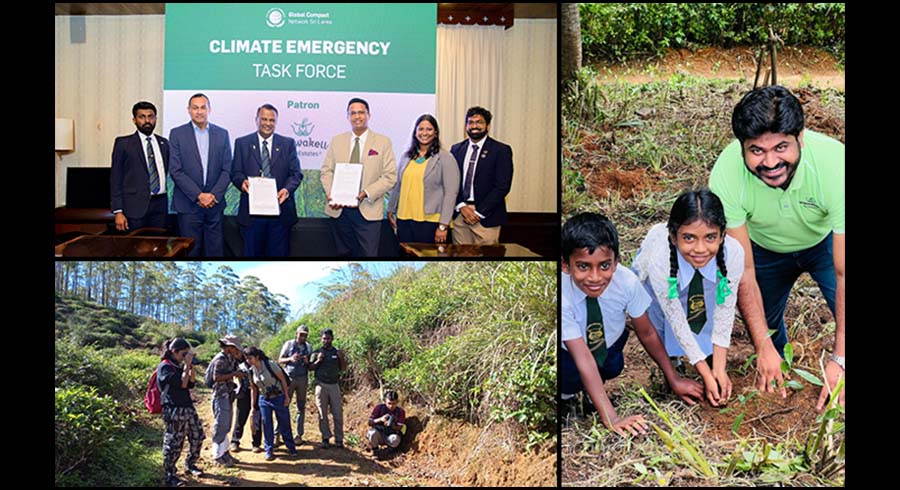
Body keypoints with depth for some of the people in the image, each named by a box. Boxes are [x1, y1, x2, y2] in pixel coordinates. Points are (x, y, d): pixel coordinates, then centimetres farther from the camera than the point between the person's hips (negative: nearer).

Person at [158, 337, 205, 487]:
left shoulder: (178, 366, 14)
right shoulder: (165, 367, -12)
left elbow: (191, 384, 13)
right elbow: (182, 384, -19)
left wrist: (191, 366, 6)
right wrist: (187, 365, -13)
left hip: (188, 408, 9)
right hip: (174, 411, -9)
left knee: (197, 437, 13)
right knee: (173, 444, -2)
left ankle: (190, 465, 32)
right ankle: (169, 476, 10)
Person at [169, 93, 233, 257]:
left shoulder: (222, 134, 8)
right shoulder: (177, 134, 1)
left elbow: (227, 169, 5)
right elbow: (176, 171, -5)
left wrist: (214, 195, -8)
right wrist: (198, 195, -12)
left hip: (215, 204, 2)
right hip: (188, 205, -2)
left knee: (215, 250, 4)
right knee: (190, 251, 2)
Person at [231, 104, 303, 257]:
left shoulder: (288, 143, 8)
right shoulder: (242, 143, 8)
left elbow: (296, 173, 4)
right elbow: (235, 172, 5)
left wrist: (287, 189, -15)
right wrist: (242, 181, -17)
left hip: (280, 209, 0)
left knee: (278, 253, 5)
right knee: (252, 253, 6)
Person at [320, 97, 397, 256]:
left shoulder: (383, 142, 2)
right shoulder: (336, 141, 12)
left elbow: (390, 176, -3)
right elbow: (326, 171, 10)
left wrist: (366, 193, -16)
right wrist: (330, 194, -9)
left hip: (368, 211, -3)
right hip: (339, 210, 3)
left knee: (368, 254, -6)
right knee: (343, 254, 11)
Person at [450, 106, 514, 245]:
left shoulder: (501, 150, -2)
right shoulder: (456, 149, 12)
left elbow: (502, 186, -9)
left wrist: (478, 213, -12)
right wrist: (461, 206, -7)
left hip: (486, 217, -3)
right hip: (459, 214, 4)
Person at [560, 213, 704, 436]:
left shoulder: (627, 281, -28)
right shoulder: (562, 294, -37)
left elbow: (647, 334, -12)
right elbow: (583, 358, -38)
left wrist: (673, 380, -4)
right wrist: (610, 418, -42)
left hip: (608, 344, 5)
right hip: (567, 354, -5)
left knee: (613, 366, -21)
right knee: (571, 375, -30)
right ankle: (566, 393, 2)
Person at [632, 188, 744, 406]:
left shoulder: (733, 252, -38)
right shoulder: (659, 260, -43)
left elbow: (725, 312, -24)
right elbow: (677, 321, -32)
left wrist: (719, 370, -23)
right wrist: (706, 376, -27)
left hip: (704, 281, 3)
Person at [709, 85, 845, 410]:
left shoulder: (834, 164, -40)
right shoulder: (726, 174, -36)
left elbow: (844, 273, -34)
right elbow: (743, 271, -25)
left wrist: (839, 358, -35)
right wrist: (763, 346, -24)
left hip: (825, 241, -1)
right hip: (764, 247, 1)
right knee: (765, 326, 10)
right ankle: (776, 376, 43)